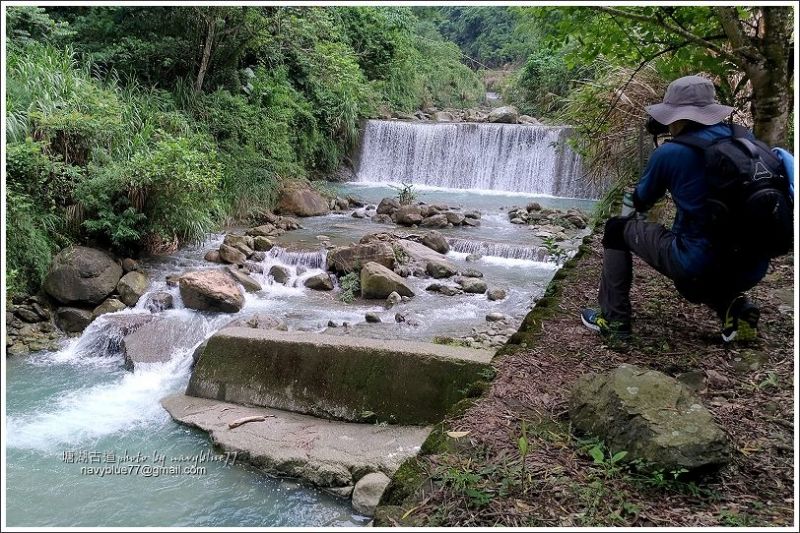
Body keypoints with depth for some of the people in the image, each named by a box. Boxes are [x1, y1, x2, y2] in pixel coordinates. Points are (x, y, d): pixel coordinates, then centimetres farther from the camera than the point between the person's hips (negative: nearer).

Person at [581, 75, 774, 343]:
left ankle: (614, 319, 18)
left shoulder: (670, 153, -10)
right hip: (751, 268, 6)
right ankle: (732, 306, 10)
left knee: (618, 228, 15)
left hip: (700, 264, -6)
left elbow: (642, 201, 7)